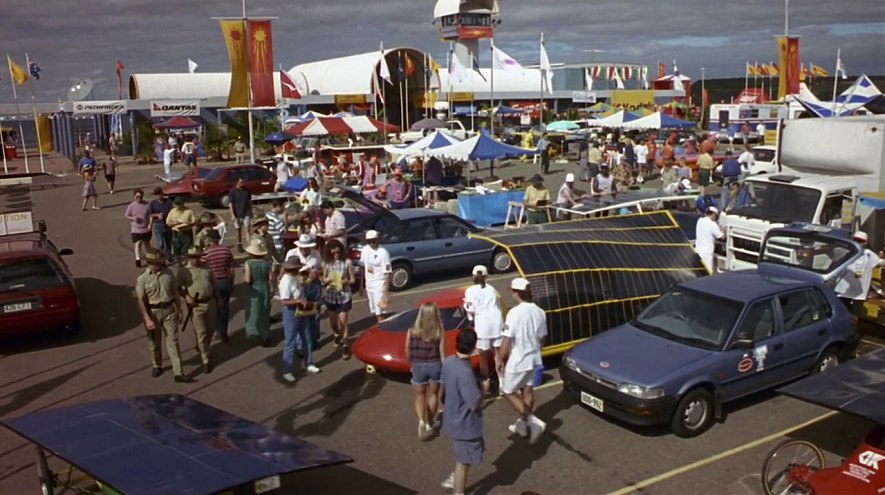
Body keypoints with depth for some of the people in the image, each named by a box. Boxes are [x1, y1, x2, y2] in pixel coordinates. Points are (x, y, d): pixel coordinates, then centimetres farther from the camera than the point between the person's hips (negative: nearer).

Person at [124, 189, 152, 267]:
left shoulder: (147, 205, -4)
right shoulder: (131, 206, -5)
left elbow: (150, 215, -1)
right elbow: (126, 215, 2)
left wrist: (150, 224, -14)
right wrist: (133, 218, -18)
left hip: (146, 229, 2)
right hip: (135, 229, -2)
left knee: (147, 243, 17)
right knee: (137, 243, -13)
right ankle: (138, 259, -20)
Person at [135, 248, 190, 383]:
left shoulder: (168, 273, 0)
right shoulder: (142, 279, -11)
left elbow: (174, 292, 10)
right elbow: (139, 300, -12)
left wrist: (179, 309, 12)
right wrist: (147, 319, -18)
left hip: (169, 310, 2)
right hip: (153, 312, -2)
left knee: (172, 341, 1)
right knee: (154, 342, 15)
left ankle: (178, 373, 0)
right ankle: (156, 366, 39)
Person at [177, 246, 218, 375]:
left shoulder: (207, 268, 6)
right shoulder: (184, 271, -6)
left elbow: (214, 285, 14)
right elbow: (178, 287, -8)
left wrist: (218, 300, 15)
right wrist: (186, 297, -22)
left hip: (210, 302, 4)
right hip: (195, 305, -4)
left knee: (211, 329, 17)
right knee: (201, 333, -2)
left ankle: (201, 348, 43)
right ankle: (205, 361, 6)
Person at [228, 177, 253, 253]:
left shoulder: (246, 190, 1)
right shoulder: (233, 191, -10)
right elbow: (231, 203, -9)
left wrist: (251, 211, 12)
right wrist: (232, 214, -13)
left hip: (246, 213, 2)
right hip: (237, 214, -1)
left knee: (247, 229, -7)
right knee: (238, 229, 12)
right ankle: (239, 245, 25)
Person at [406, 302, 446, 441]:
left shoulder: (412, 331, -11)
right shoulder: (440, 331, -13)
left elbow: (407, 351, -1)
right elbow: (442, 353, -10)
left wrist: (411, 365, 15)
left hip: (418, 366, 0)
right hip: (435, 365, 0)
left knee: (419, 396, 17)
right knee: (433, 394, 21)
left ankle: (421, 421, -5)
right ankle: (429, 424, 30)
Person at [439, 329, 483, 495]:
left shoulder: (448, 362, -6)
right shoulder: (464, 372, -32)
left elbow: (445, 389, 9)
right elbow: (474, 403, -27)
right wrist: (482, 390, -10)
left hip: (454, 419, 9)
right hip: (465, 424, -9)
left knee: (463, 458, 29)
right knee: (464, 461, 10)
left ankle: (453, 480, 42)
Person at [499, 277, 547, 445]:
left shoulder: (514, 313, -24)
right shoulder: (540, 312, -2)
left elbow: (506, 341, -22)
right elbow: (541, 337, 9)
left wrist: (502, 361, -9)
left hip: (516, 361, -7)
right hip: (533, 359, 7)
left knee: (508, 392, 8)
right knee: (526, 390, 21)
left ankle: (534, 422, -2)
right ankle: (523, 425, 34)